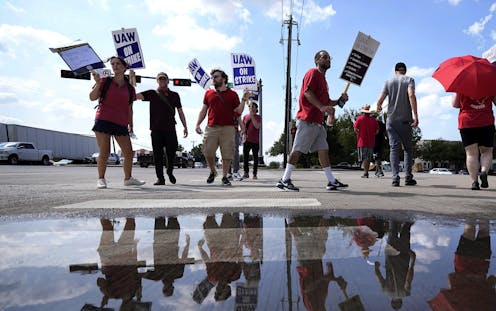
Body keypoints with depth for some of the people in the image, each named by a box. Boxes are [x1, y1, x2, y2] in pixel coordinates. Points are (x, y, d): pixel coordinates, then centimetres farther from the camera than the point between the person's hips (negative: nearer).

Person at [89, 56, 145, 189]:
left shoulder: (129, 88, 12)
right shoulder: (105, 81, 5)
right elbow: (92, 97, -3)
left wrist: (130, 125, 16)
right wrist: (98, 83, -16)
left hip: (121, 123, 3)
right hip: (103, 120, -3)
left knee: (129, 153, 3)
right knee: (104, 153, -6)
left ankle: (128, 178, 18)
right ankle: (101, 179, 8)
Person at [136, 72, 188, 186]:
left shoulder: (174, 95, 15)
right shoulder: (152, 94, 10)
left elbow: (180, 112, 16)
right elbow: (134, 96, 1)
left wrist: (185, 126, 10)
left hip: (170, 129, 1)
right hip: (156, 129, -1)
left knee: (172, 152, -1)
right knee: (158, 154, 0)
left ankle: (170, 172, 25)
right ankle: (160, 178, 7)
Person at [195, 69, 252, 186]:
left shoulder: (232, 94, 10)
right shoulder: (208, 93, 16)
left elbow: (238, 112, 5)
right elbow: (203, 110, 16)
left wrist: (244, 100, -8)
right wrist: (198, 124, 6)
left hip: (227, 128, -2)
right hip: (211, 128, 2)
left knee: (227, 154, -2)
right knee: (208, 152, -3)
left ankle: (224, 177, 12)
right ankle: (212, 172, 22)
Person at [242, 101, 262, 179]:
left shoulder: (258, 117, 3)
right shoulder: (245, 116, 12)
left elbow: (257, 126, -13)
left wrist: (252, 116, -13)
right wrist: (244, 135, 0)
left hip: (255, 141, -2)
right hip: (246, 140, 2)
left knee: (255, 157, 2)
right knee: (245, 157, 1)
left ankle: (254, 174, 8)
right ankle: (246, 173, 10)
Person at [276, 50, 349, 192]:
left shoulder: (322, 78, 27)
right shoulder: (313, 73, -1)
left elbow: (325, 101, 29)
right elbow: (307, 92, -16)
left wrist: (339, 101, 12)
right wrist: (322, 107, -26)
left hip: (317, 122, 10)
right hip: (308, 120, -10)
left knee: (324, 150, 7)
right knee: (298, 149, -10)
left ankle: (332, 181, 10)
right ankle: (284, 180, -5)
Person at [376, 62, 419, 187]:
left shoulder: (388, 81, 9)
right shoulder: (409, 80, 3)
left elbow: (380, 100, 1)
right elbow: (411, 95, -14)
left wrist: (378, 107, 24)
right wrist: (415, 116, -18)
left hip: (391, 120, 1)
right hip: (405, 120, -1)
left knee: (394, 147, -1)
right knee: (408, 148, 9)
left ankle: (395, 177, -11)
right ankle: (408, 177, 4)